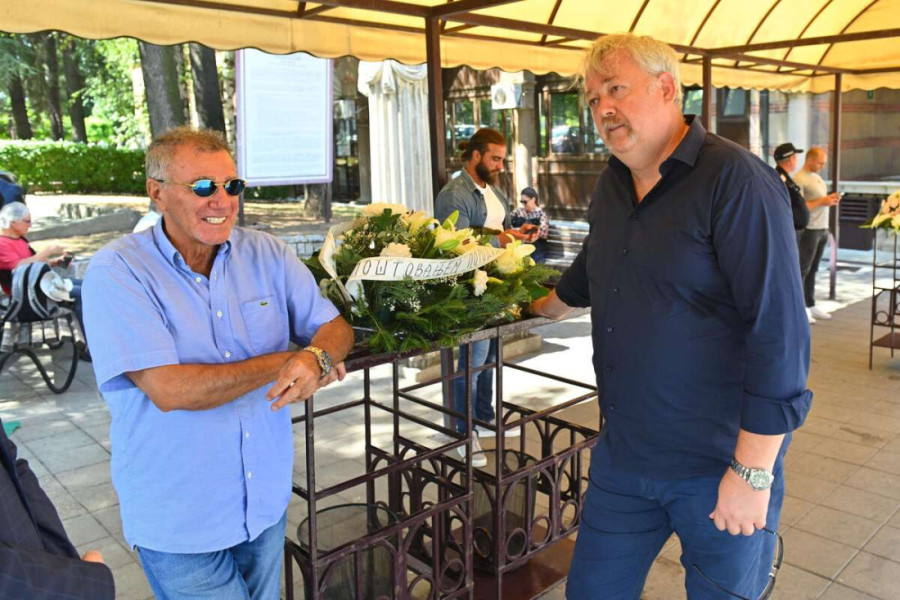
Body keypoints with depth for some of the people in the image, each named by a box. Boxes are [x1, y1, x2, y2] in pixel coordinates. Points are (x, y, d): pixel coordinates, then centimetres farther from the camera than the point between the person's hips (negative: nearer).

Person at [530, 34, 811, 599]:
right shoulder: (612, 185, 6)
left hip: (718, 468, -6)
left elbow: (779, 331, -22)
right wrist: (538, 305, 40)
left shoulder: (736, 181, -17)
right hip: (622, 456, 7)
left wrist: (753, 472, -21)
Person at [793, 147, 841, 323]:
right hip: (809, 230, -8)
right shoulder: (799, 179, -12)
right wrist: (822, 202, -20)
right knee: (802, 270, -4)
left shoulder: (816, 176, 16)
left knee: (813, 270, 11)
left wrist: (829, 200, 3)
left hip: (822, 229, 8)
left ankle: (810, 305, 17)